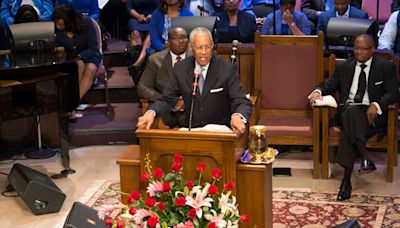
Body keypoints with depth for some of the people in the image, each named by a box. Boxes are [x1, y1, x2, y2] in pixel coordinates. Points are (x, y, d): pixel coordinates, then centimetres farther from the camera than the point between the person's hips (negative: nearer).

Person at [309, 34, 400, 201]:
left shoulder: (386, 67, 8)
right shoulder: (345, 67, 20)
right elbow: (330, 84, 20)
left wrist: (376, 105, -21)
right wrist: (318, 91, -5)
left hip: (372, 114, -3)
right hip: (347, 111, 3)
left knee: (348, 130, -36)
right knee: (350, 111, -37)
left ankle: (346, 180, -37)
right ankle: (366, 159, -41)